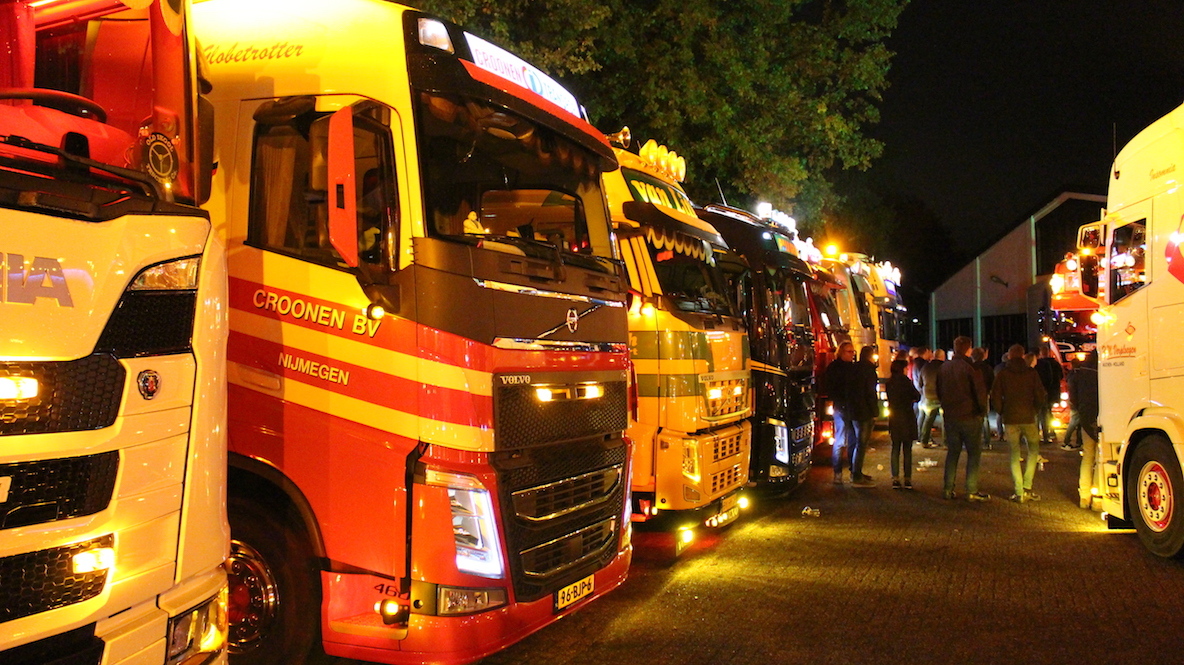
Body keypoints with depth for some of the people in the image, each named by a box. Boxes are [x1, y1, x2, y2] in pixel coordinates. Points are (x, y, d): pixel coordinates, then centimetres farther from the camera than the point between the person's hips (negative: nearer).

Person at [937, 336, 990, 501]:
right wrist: (982, 410, 2)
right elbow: (980, 391, -12)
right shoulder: (969, 367, -14)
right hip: (969, 416, -6)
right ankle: (972, 491, 1)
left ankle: (948, 489, 12)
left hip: (950, 417, 6)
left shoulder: (943, 367, 6)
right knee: (974, 453, 3)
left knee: (952, 452, 13)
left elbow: (939, 392, 15)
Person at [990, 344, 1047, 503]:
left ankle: (1019, 492, 1)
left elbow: (995, 397, -4)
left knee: (1014, 454, 6)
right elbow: (1041, 397, -2)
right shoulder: (1032, 373, 0)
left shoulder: (1002, 375, 0)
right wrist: (1035, 410, 14)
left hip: (1010, 419, 0)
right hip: (1028, 418, 0)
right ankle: (1027, 488, 5)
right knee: (1033, 450, 15)